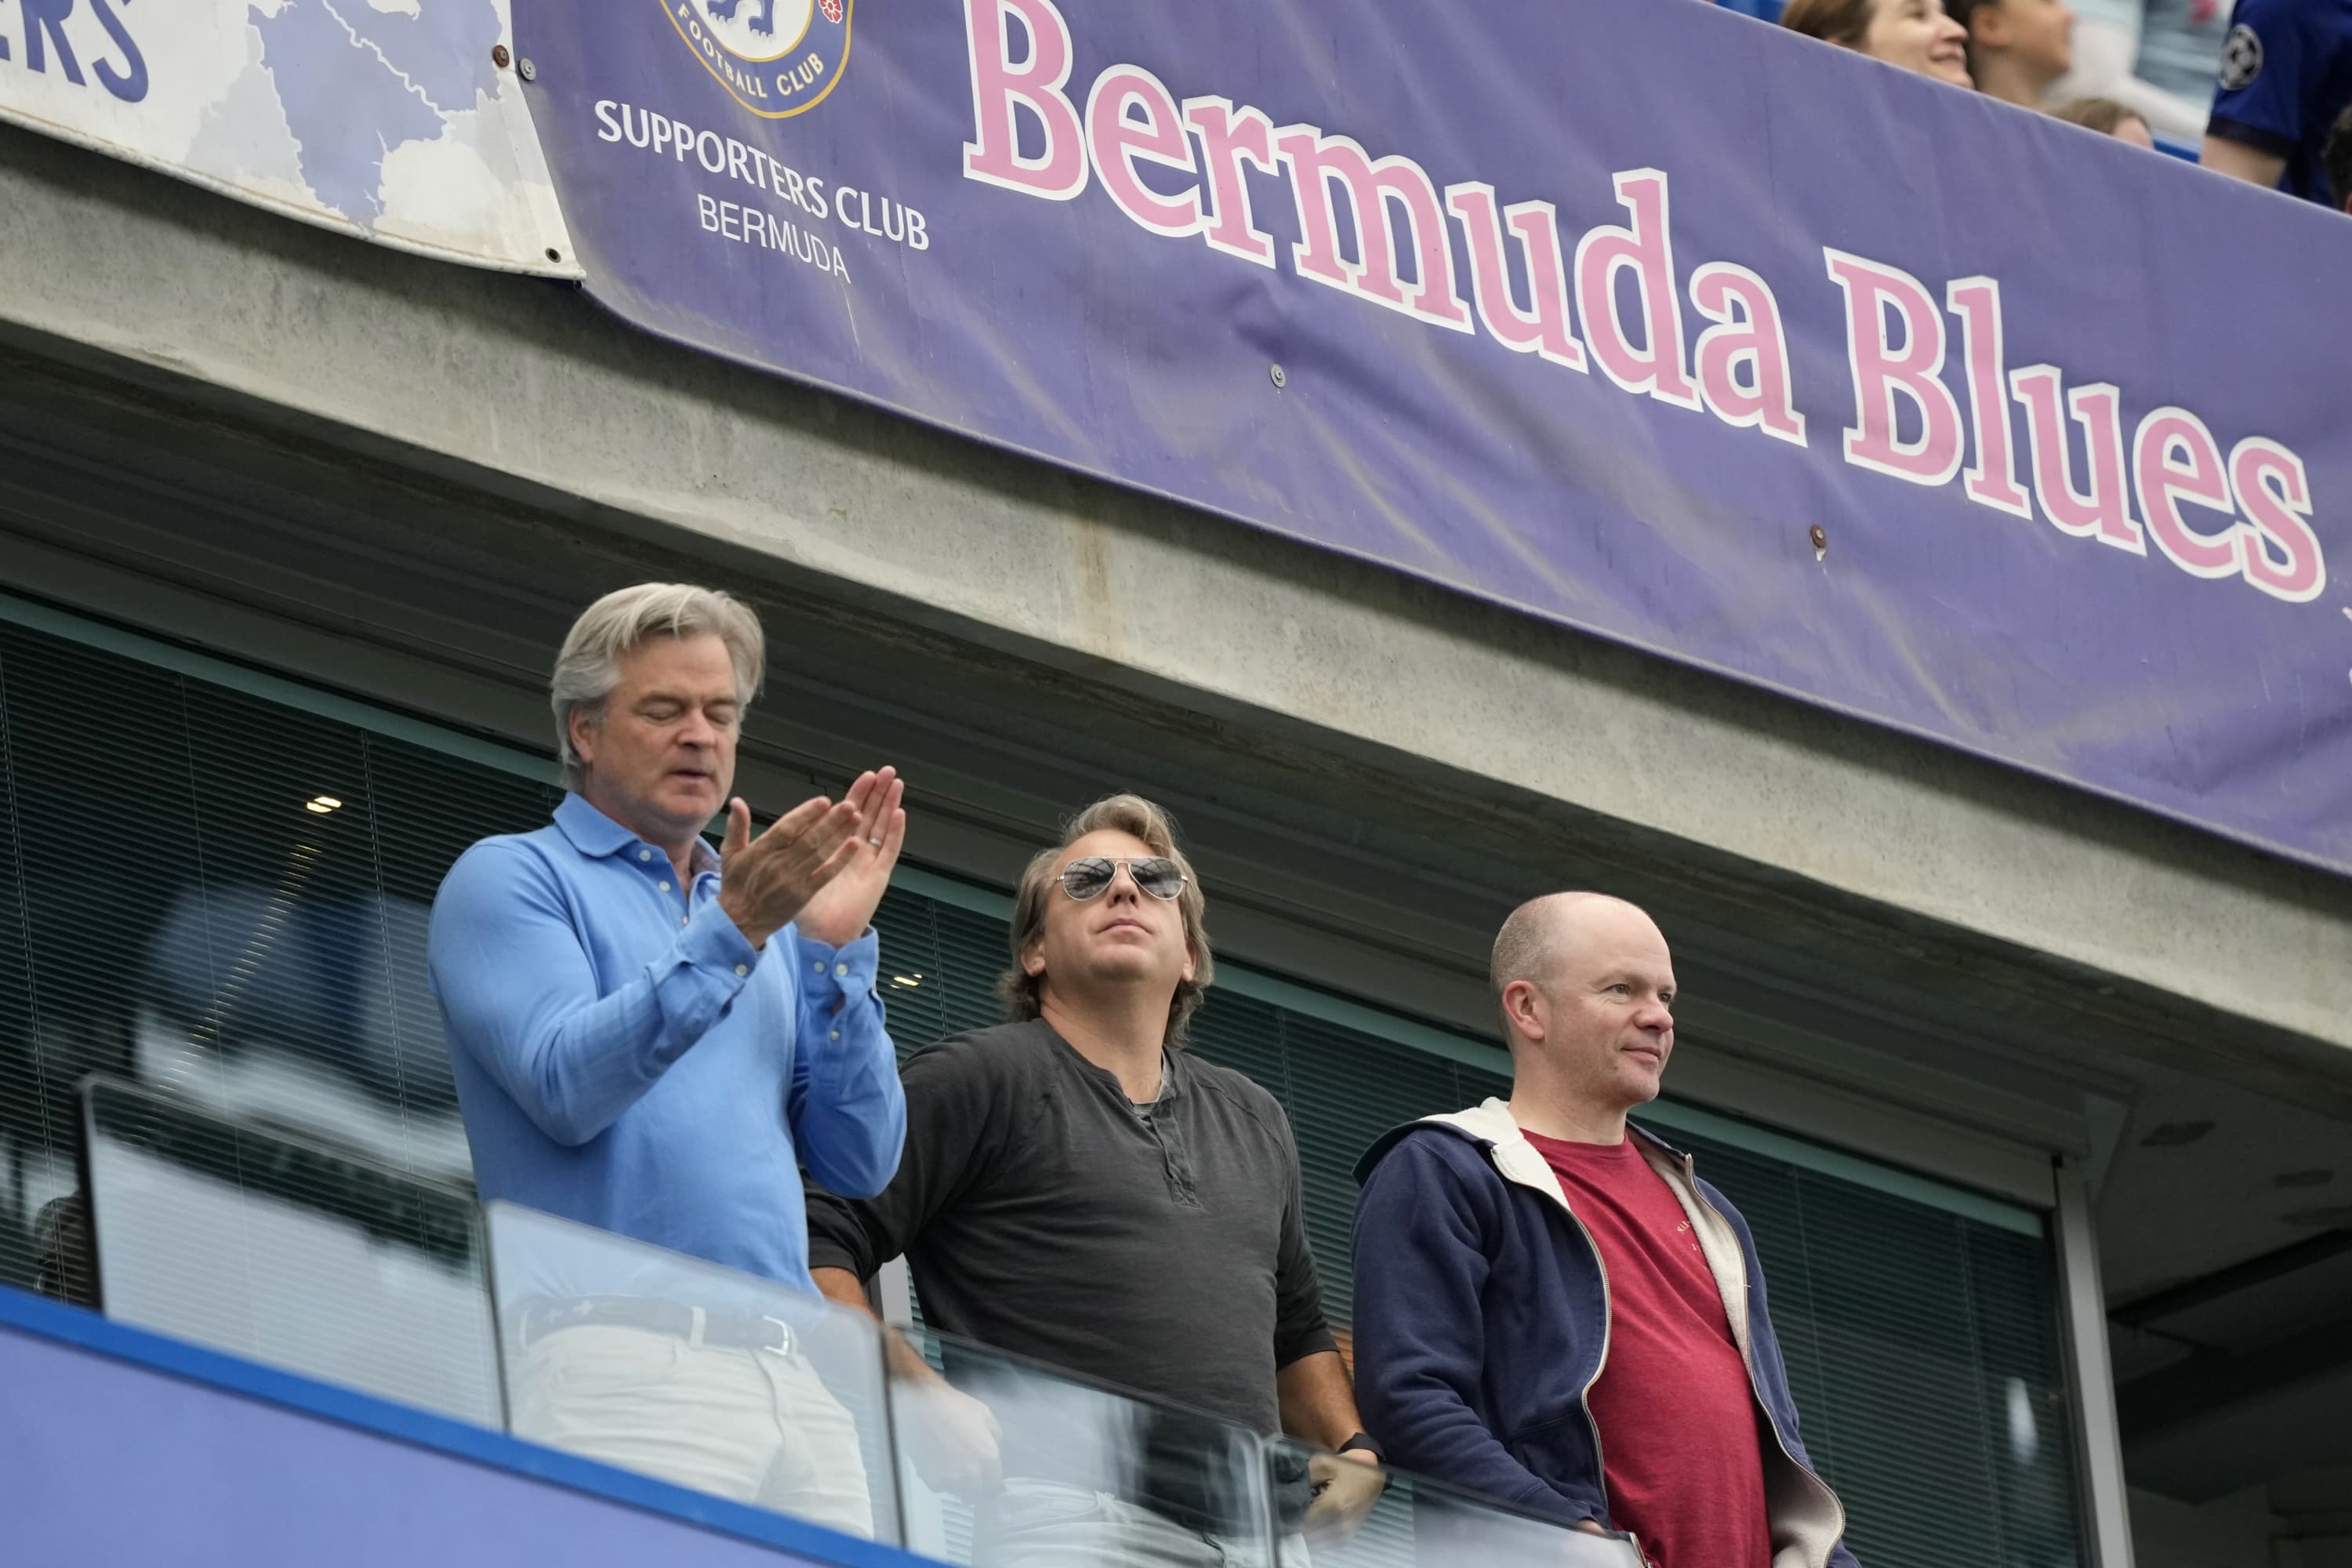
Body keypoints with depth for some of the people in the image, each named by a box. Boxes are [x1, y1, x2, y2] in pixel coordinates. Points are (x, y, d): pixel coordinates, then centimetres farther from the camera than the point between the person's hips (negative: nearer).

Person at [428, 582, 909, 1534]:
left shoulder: (769, 923, 23)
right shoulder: (513, 880, 7)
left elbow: (860, 1162, 14)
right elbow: (566, 1088, -10)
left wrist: (837, 947, 4)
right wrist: (728, 936, -18)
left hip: (794, 1380, 6)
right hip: (619, 1365, -6)